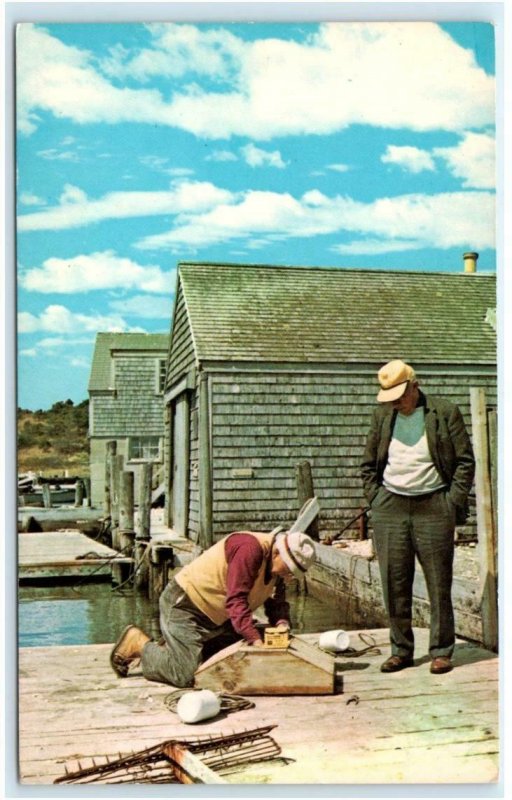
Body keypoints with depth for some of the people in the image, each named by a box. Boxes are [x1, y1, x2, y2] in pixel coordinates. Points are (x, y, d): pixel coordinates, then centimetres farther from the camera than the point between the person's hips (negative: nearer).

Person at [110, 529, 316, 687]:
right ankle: (140, 644, 6)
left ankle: (173, 647, 22)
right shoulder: (249, 548, -28)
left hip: (214, 616, 10)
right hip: (182, 604, -10)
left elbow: (277, 602, 5)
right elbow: (235, 601, -33)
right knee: (186, 676, -17)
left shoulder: (275, 566, 1)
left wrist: (282, 624, -17)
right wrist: (256, 640, -37)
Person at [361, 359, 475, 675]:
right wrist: (375, 497, 5)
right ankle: (401, 649, 17)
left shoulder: (446, 412, -1)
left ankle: (442, 651, 14)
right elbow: (369, 465, 16)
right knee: (394, 583, 5)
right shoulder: (382, 416, 9)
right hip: (389, 508, 3)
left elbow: (466, 461, 1)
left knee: (439, 583, 2)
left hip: (433, 507, -3)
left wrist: (453, 502, -5)